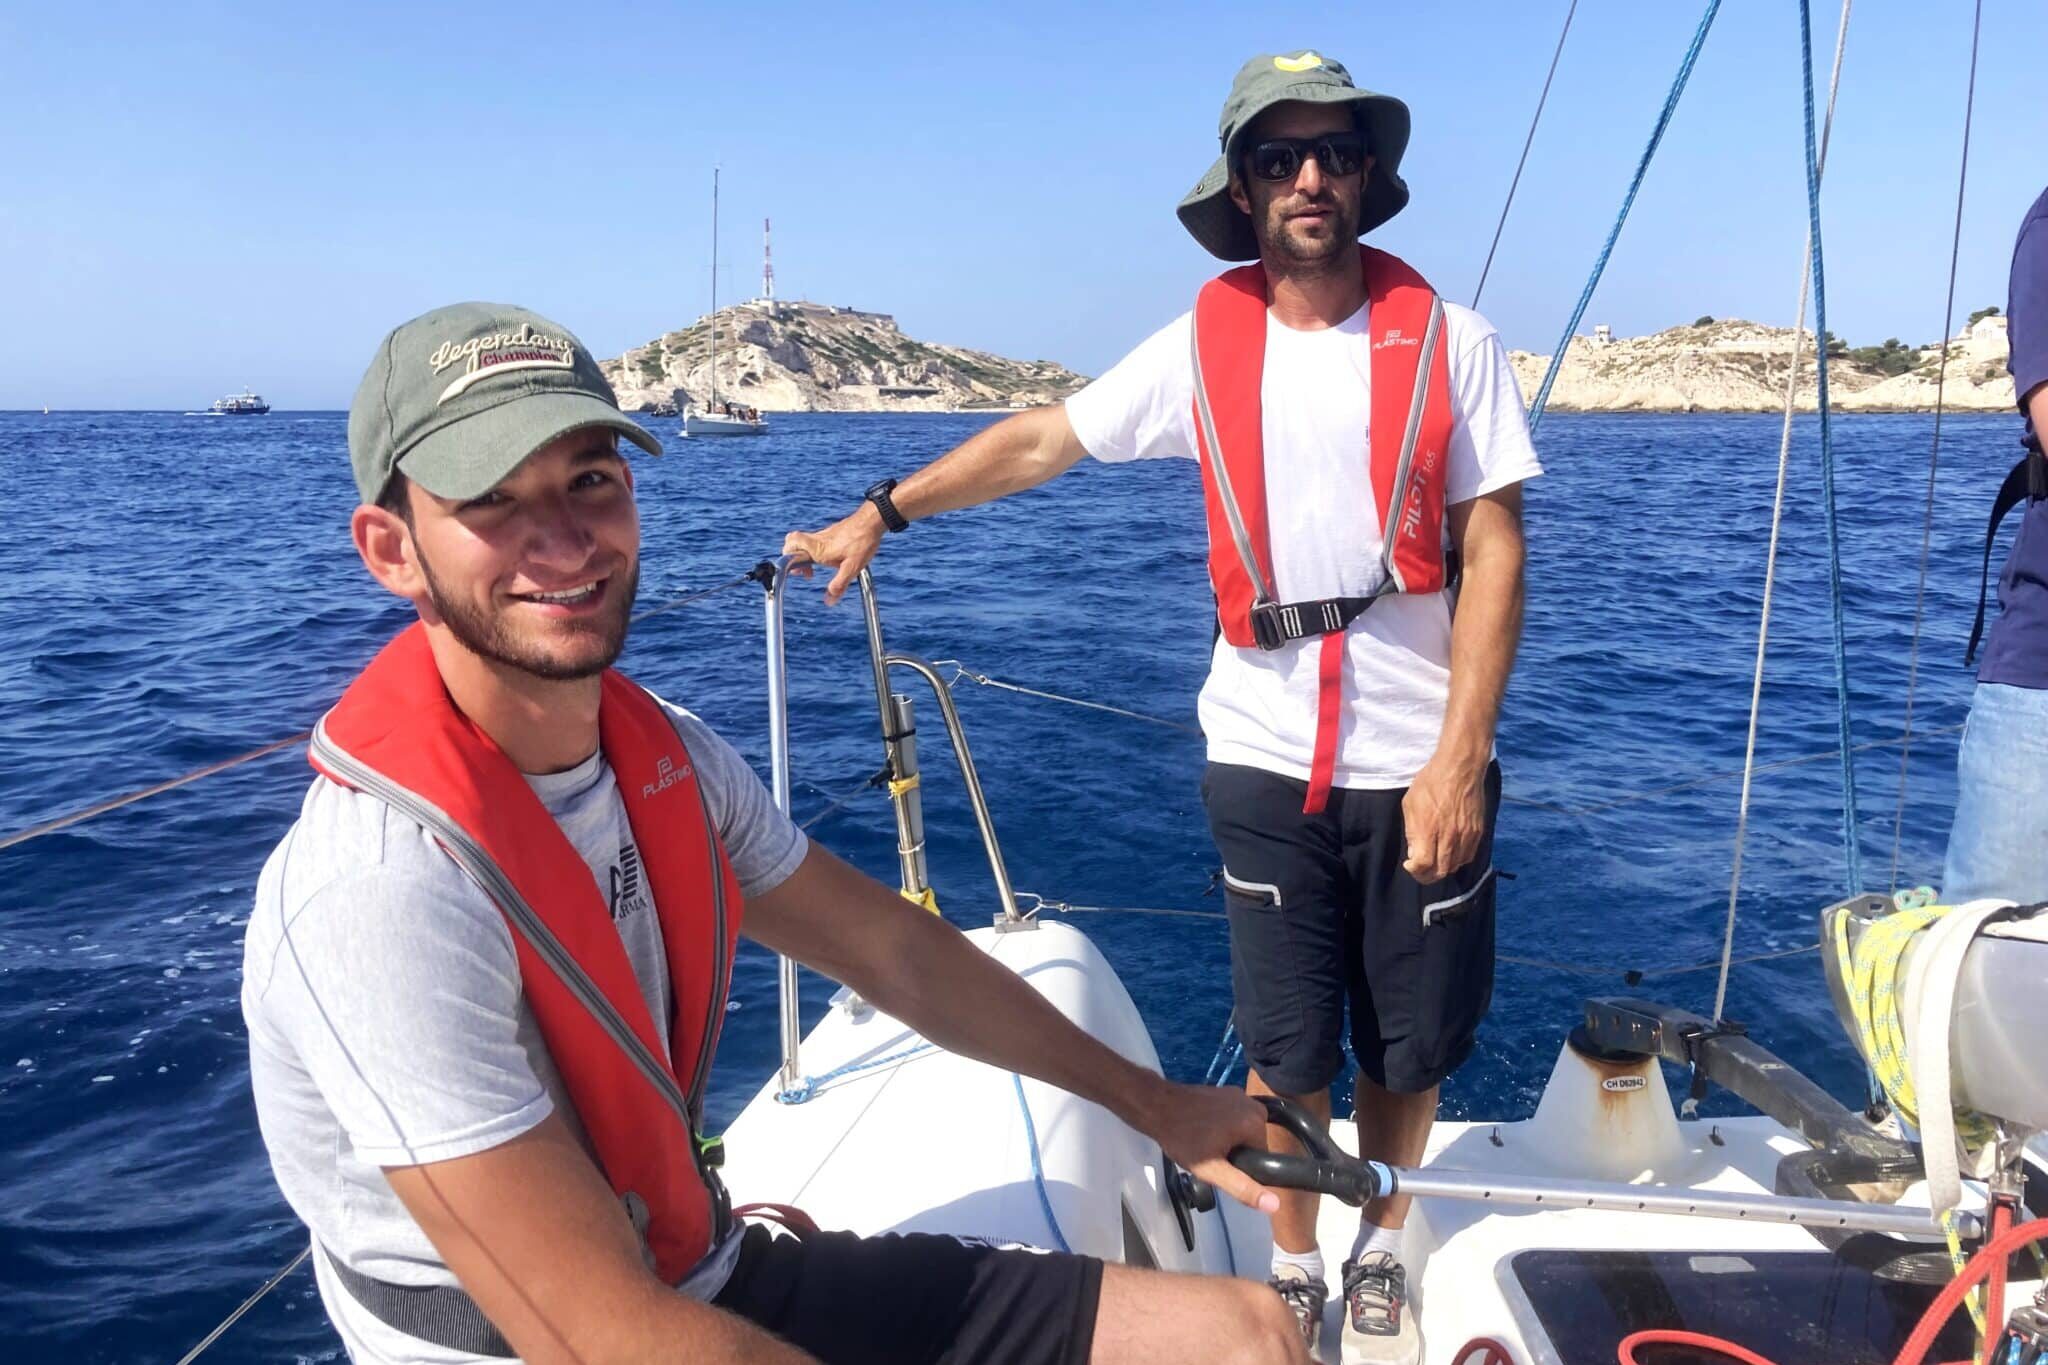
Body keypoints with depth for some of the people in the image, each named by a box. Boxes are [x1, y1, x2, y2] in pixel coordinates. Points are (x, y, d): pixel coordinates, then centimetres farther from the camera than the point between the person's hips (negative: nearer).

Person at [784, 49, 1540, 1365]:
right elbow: (1038, 440, 9)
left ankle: (1382, 1256, 39)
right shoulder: (1203, 347, 1)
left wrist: (1459, 755, -14)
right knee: (1289, 1051, 9)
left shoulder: (1452, 342, -4)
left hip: (1421, 763, 0)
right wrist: (882, 511, 8)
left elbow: (1495, 556, -7)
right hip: (1266, 763, 1)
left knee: (1412, 1044, 13)